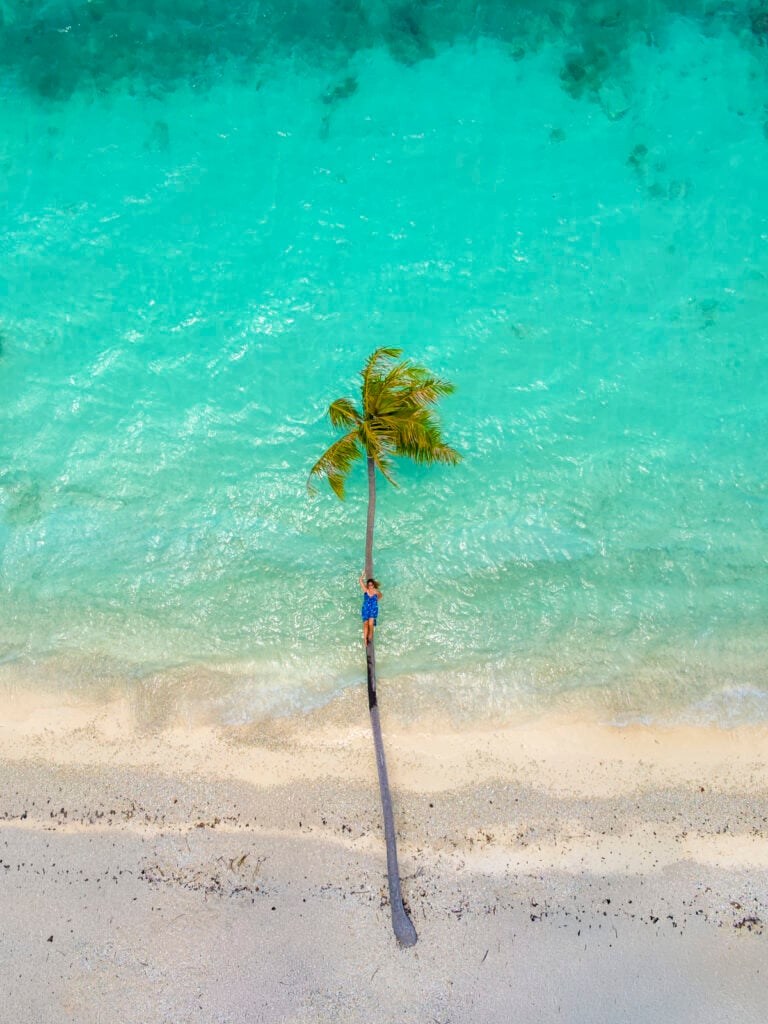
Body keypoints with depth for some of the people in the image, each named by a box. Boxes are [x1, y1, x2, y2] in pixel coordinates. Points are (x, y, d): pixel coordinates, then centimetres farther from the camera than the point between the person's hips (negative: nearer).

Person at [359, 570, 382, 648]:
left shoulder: (376, 591, -5)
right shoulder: (365, 590, -5)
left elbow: (380, 596, 18)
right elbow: (360, 581, -10)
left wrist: (376, 600, 9)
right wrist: (363, 574, -17)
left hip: (373, 610, -1)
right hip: (365, 609, 1)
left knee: (371, 624, -11)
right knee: (365, 624, -3)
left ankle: (370, 636, 15)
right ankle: (365, 640, 3)